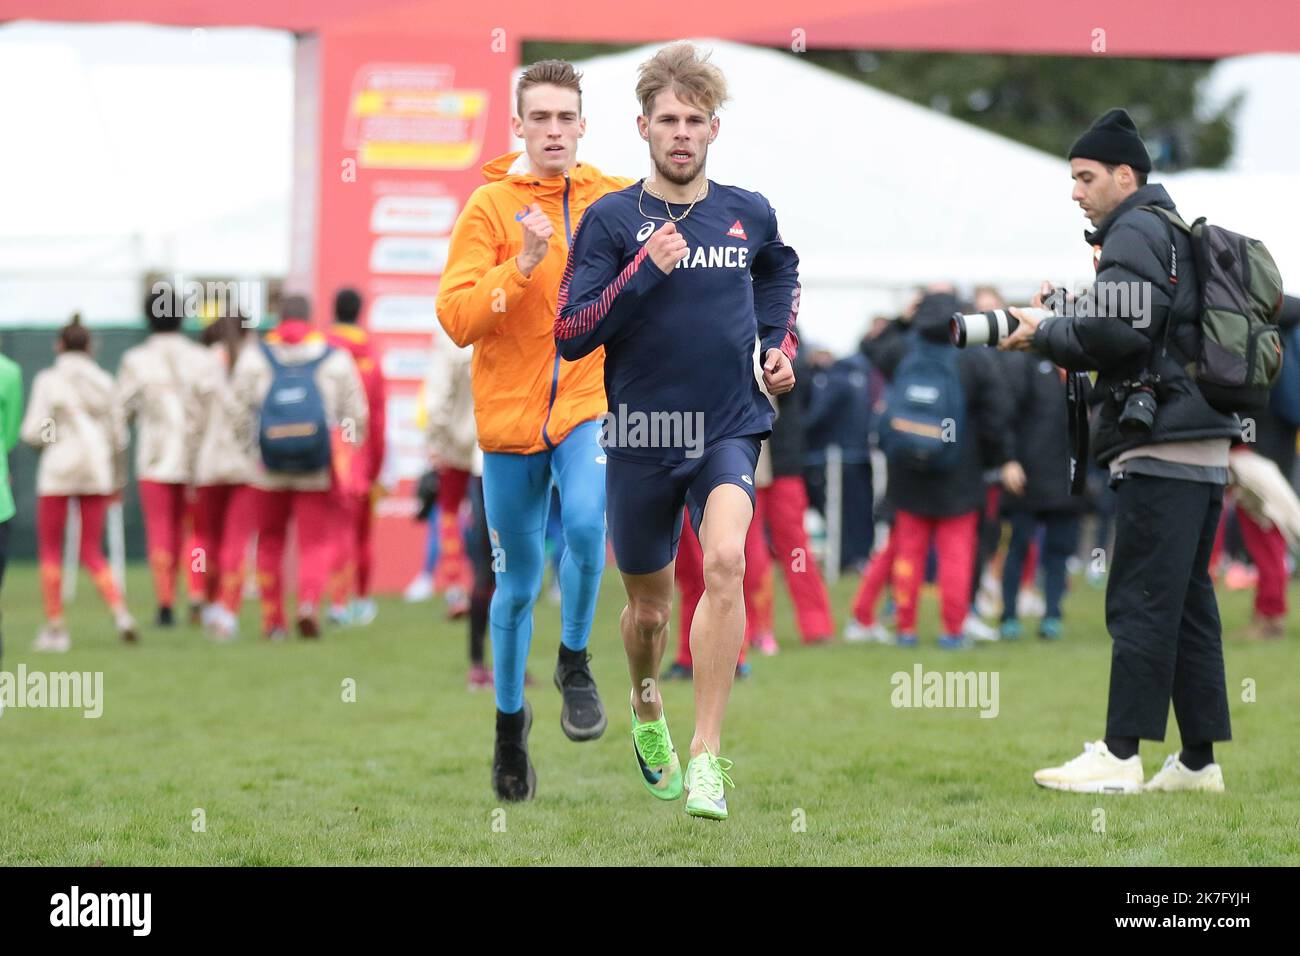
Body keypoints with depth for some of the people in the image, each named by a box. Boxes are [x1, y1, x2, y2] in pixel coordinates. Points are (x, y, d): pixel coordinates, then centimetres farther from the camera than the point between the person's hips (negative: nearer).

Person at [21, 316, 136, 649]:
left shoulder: (48, 380, -6)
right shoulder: (104, 382, 5)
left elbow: (34, 432, -10)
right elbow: (118, 436, 7)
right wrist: (118, 480, 17)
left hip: (58, 472, -4)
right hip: (97, 471, 4)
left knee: (50, 549, 8)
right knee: (91, 551, 10)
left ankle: (55, 626, 5)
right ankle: (119, 612, -11)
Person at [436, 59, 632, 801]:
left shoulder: (612, 199, 2)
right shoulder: (490, 208, -7)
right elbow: (456, 318, -15)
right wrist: (523, 266, -26)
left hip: (589, 401, 1)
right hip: (509, 413, -1)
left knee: (586, 522, -28)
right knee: (518, 584, 8)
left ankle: (576, 663, -4)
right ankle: (510, 725, 29)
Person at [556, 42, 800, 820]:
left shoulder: (751, 215, 4)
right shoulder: (611, 220, -5)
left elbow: (782, 274, 28)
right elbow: (571, 335, -10)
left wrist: (781, 344, 12)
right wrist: (643, 273, -20)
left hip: (731, 428, 0)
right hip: (642, 436, 0)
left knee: (726, 562, -25)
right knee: (649, 605, 12)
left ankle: (707, 756, -22)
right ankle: (647, 712, 46)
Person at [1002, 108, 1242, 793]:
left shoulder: (1135, 234, -6)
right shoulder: (1177, 234, 23)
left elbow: (1119, 330, -19)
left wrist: (1043, 334, -5)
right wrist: (1059, 326, 10)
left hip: (1161, 447, -10)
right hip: (1203, 450, 10)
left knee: (1140, 602, -10)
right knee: (1189, 602, 10)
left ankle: (1119, 756, -11)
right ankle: (1200, 760, 11)